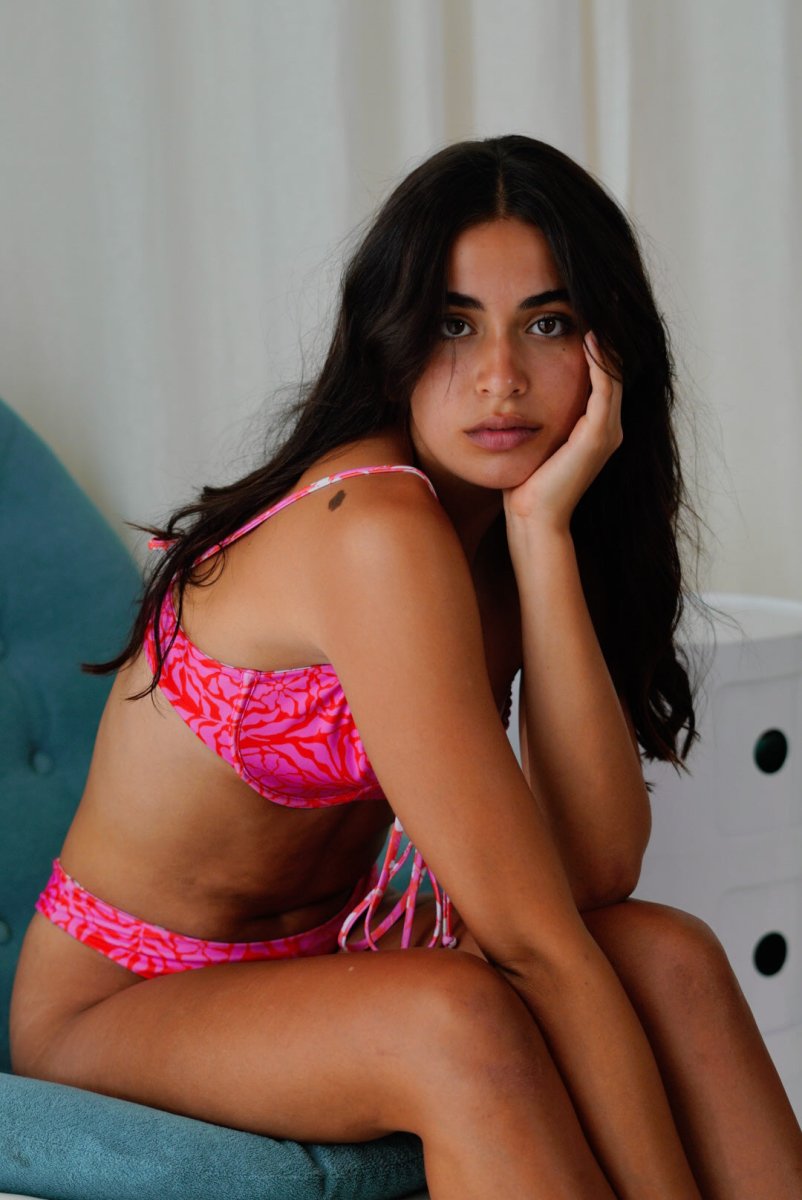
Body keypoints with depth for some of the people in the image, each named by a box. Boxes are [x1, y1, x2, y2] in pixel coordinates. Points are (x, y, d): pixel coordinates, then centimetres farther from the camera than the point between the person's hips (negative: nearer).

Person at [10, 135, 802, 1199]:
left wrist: (541, 529, -20)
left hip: (314, 971, 7)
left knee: (669, 957, -17)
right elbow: (533, 941, -29)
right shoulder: (373, 528, -26)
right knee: (455, 1017, -35)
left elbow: (598, 872, -17)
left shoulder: (515, 544, -1)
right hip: (118, 1009, -7)